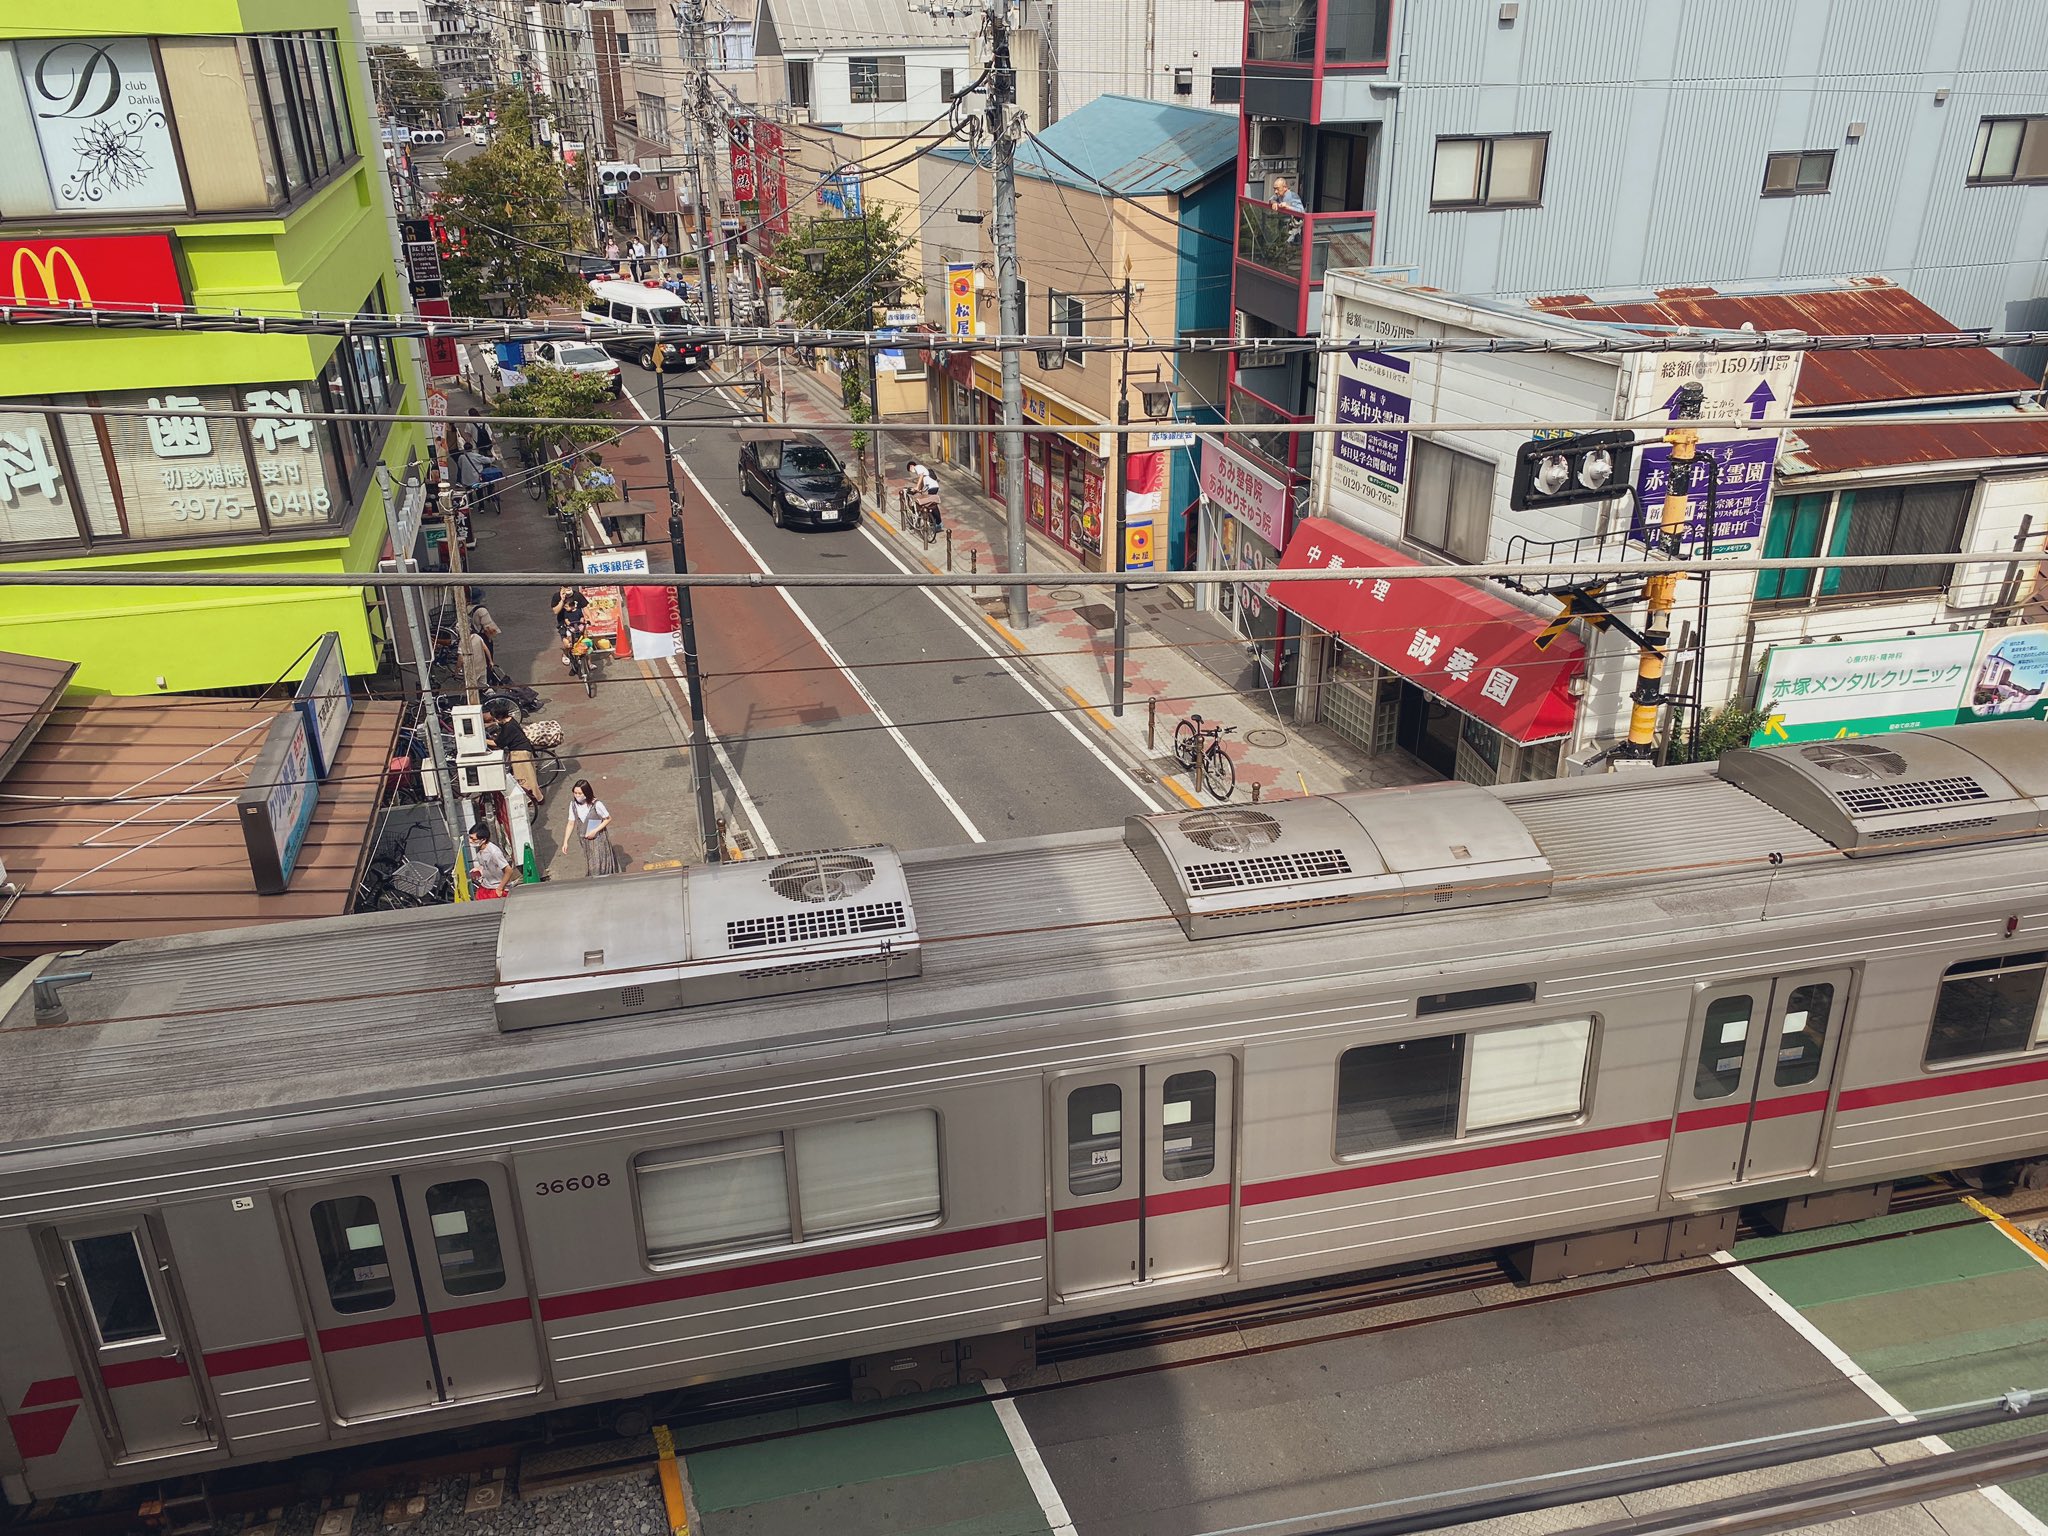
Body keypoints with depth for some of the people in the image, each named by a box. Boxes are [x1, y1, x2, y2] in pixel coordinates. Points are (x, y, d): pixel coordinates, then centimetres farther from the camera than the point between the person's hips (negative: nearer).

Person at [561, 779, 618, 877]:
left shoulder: (596, 805, -22)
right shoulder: (573, 804, -9)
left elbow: (608, 819, -11)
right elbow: (571, 824, -2)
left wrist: (595, 831, -20)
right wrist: (565, 842, -5)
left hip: (598, 839, -4)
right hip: (585, 840, 4)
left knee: (599, 864, 1)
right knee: (590, 865, 17)